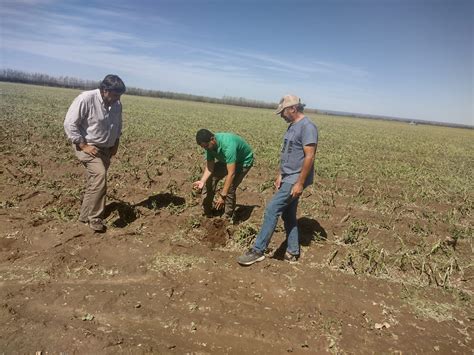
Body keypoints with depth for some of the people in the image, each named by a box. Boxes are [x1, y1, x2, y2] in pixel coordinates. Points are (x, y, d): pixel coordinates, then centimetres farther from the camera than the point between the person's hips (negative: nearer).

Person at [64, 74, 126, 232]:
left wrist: (115, 144, 9)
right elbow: (69, 124, -18)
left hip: (106, 149, 7)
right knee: (100, 176, -23)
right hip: (88, 147, -7)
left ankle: (85, 216, 29)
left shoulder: (117, 104, 2)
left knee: (95, 181, 12)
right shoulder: (85, 99, -19)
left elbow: (118, 126, 20)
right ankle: (94, 217, -12)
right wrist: (84, 146, -20)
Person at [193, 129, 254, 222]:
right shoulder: (210, 145, -18)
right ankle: (206, 210, 15)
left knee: (230, 187, -21)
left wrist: (222, 195, -39)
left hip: (243, 161, -7)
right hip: (226, 159, 7)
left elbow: (231, 174, -42)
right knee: (210, 177, -1)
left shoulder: (228, 145, -42)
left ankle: (228, 219, -1)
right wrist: (202, 181, -32)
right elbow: (209, 167, -13)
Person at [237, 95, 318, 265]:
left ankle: (258, 250, -3)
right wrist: (280, 175, 14)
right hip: (288, 178, 10)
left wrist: (300, 183, -22)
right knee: (288, 215, 13)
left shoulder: (307, 126, -16)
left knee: (272, 209, -11)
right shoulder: (292, 126, 14)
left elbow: (309, 157, -21)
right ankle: (293, 252, 23)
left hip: (295, 180, -10)